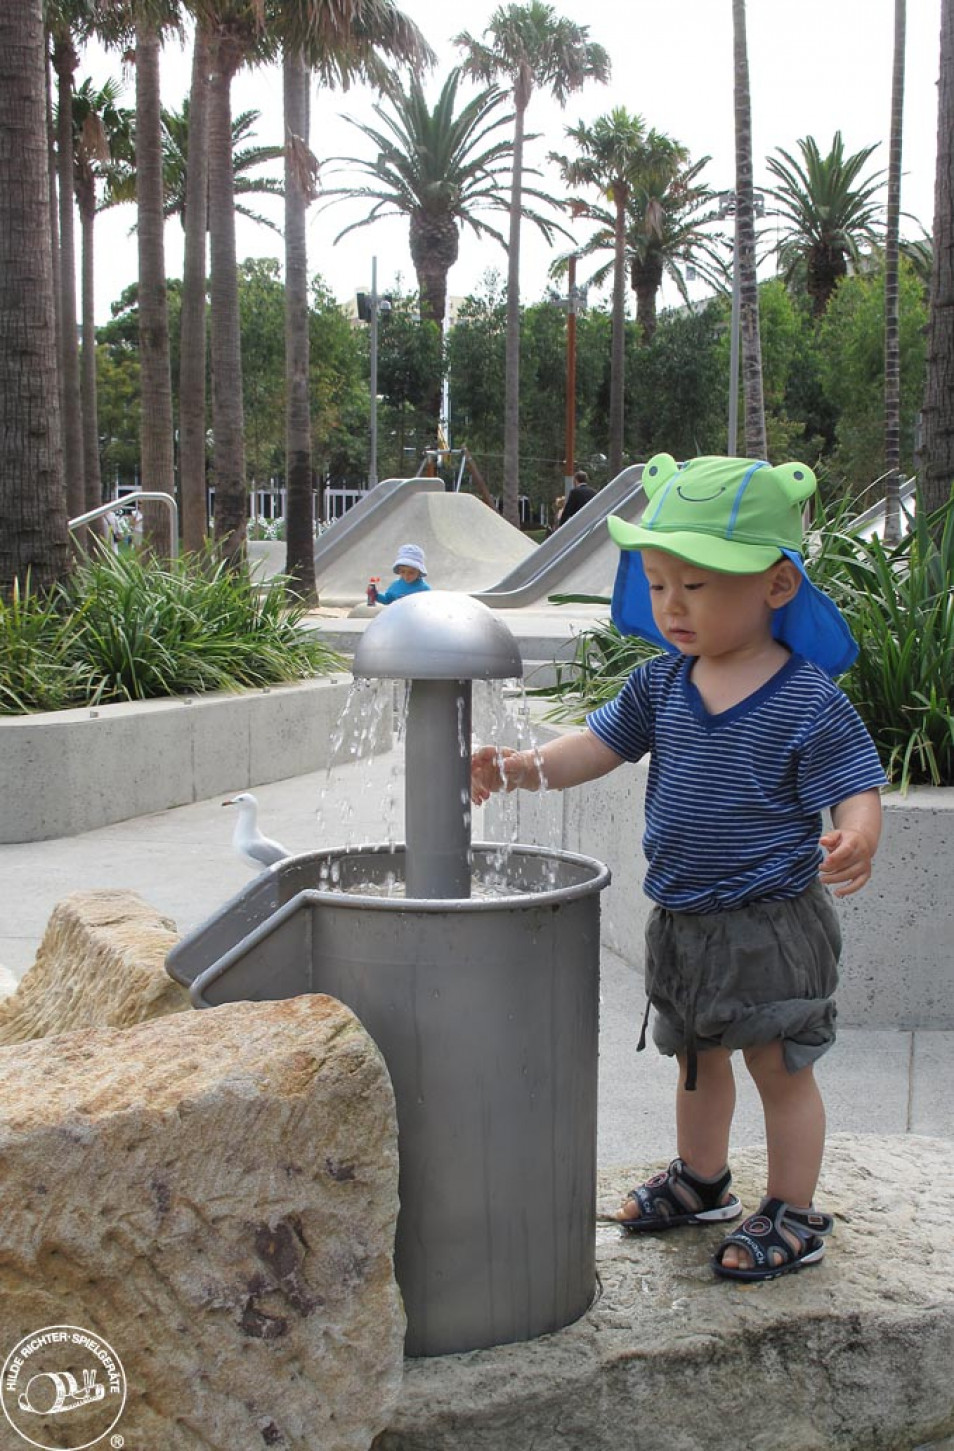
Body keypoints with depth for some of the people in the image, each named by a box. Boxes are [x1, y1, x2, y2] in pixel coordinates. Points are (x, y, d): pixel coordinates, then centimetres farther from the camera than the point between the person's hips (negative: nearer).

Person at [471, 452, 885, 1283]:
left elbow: (857, 791, -18)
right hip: (681, 921, 7)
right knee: (698, 1058, 24)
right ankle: (700, 1180, 45)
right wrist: (520, 768, -15)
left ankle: (794, 1216, 25)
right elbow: (599, 746, 1)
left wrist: (856, 843, -41)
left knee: (781, 1068, 7)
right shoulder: (661, 685, -1)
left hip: (771, 926, -6)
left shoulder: (808, 701, -18)